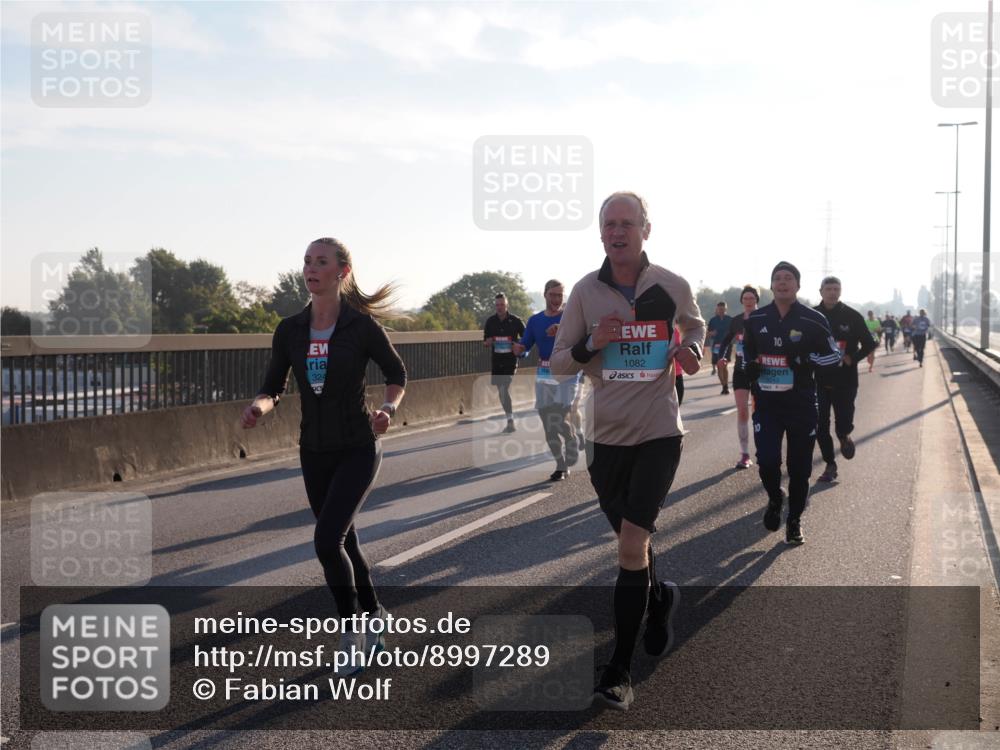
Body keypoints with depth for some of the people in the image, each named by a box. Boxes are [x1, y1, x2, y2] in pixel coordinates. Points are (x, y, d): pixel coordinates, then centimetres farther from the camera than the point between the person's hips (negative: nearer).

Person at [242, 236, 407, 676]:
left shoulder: (363, 325, -11)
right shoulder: (289, 330, -1)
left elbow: (397, 374, 1)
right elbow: (273, 389, 3)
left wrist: (388, 409, -18)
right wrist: (258, 408, -20)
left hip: (358, 450, -5)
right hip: (314, 453, 5)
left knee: (327, 541, -18)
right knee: (344, 542, 15)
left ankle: (352, 632, 4)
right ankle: (374, 618, 39)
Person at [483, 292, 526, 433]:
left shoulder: (515, 321, -5)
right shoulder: (490, 321, 5)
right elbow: (485, 342, 13)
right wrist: (488, 342, -9)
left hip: (510, 359, -5)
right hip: (496, 360, 5)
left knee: (504, 389, -16)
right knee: (501, 391, 9)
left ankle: (510, 421, -12)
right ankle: (509, 419, 22)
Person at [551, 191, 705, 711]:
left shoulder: (672, 286, -2)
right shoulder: (585, 291, -1)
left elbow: (695, 325, 19)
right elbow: (558, 363, 3)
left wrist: (691, 349, -3)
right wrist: (590, 344, -17)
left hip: (659, 433, -2)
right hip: (607, 435, 2)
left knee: (632, 546, -11)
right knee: (633, 542, 15)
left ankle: (619, 671, -2)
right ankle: (660, 597, 49)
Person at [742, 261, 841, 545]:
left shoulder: (813, 320, -5)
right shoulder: (755, 319, 4)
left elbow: (834, 357, 1)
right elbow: (747, 351, 20)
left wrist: (807, 360, -15)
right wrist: (750, 367, 1)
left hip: (802, 405, -1)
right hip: (766, 403, 1)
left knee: (799, 467, 6)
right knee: (767, 461, -10)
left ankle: (794, 521, 25)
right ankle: (775, 500, 24)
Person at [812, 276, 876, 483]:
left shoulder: (852, 316, -2)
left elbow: (869, 344, 3)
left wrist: (852, 359, -11)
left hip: (845, 381, -1)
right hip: (819, 380, 1)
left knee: (843, 424, -6)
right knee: (821, 427, 1)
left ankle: (844, 435, 29)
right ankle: (830, 465, 16)